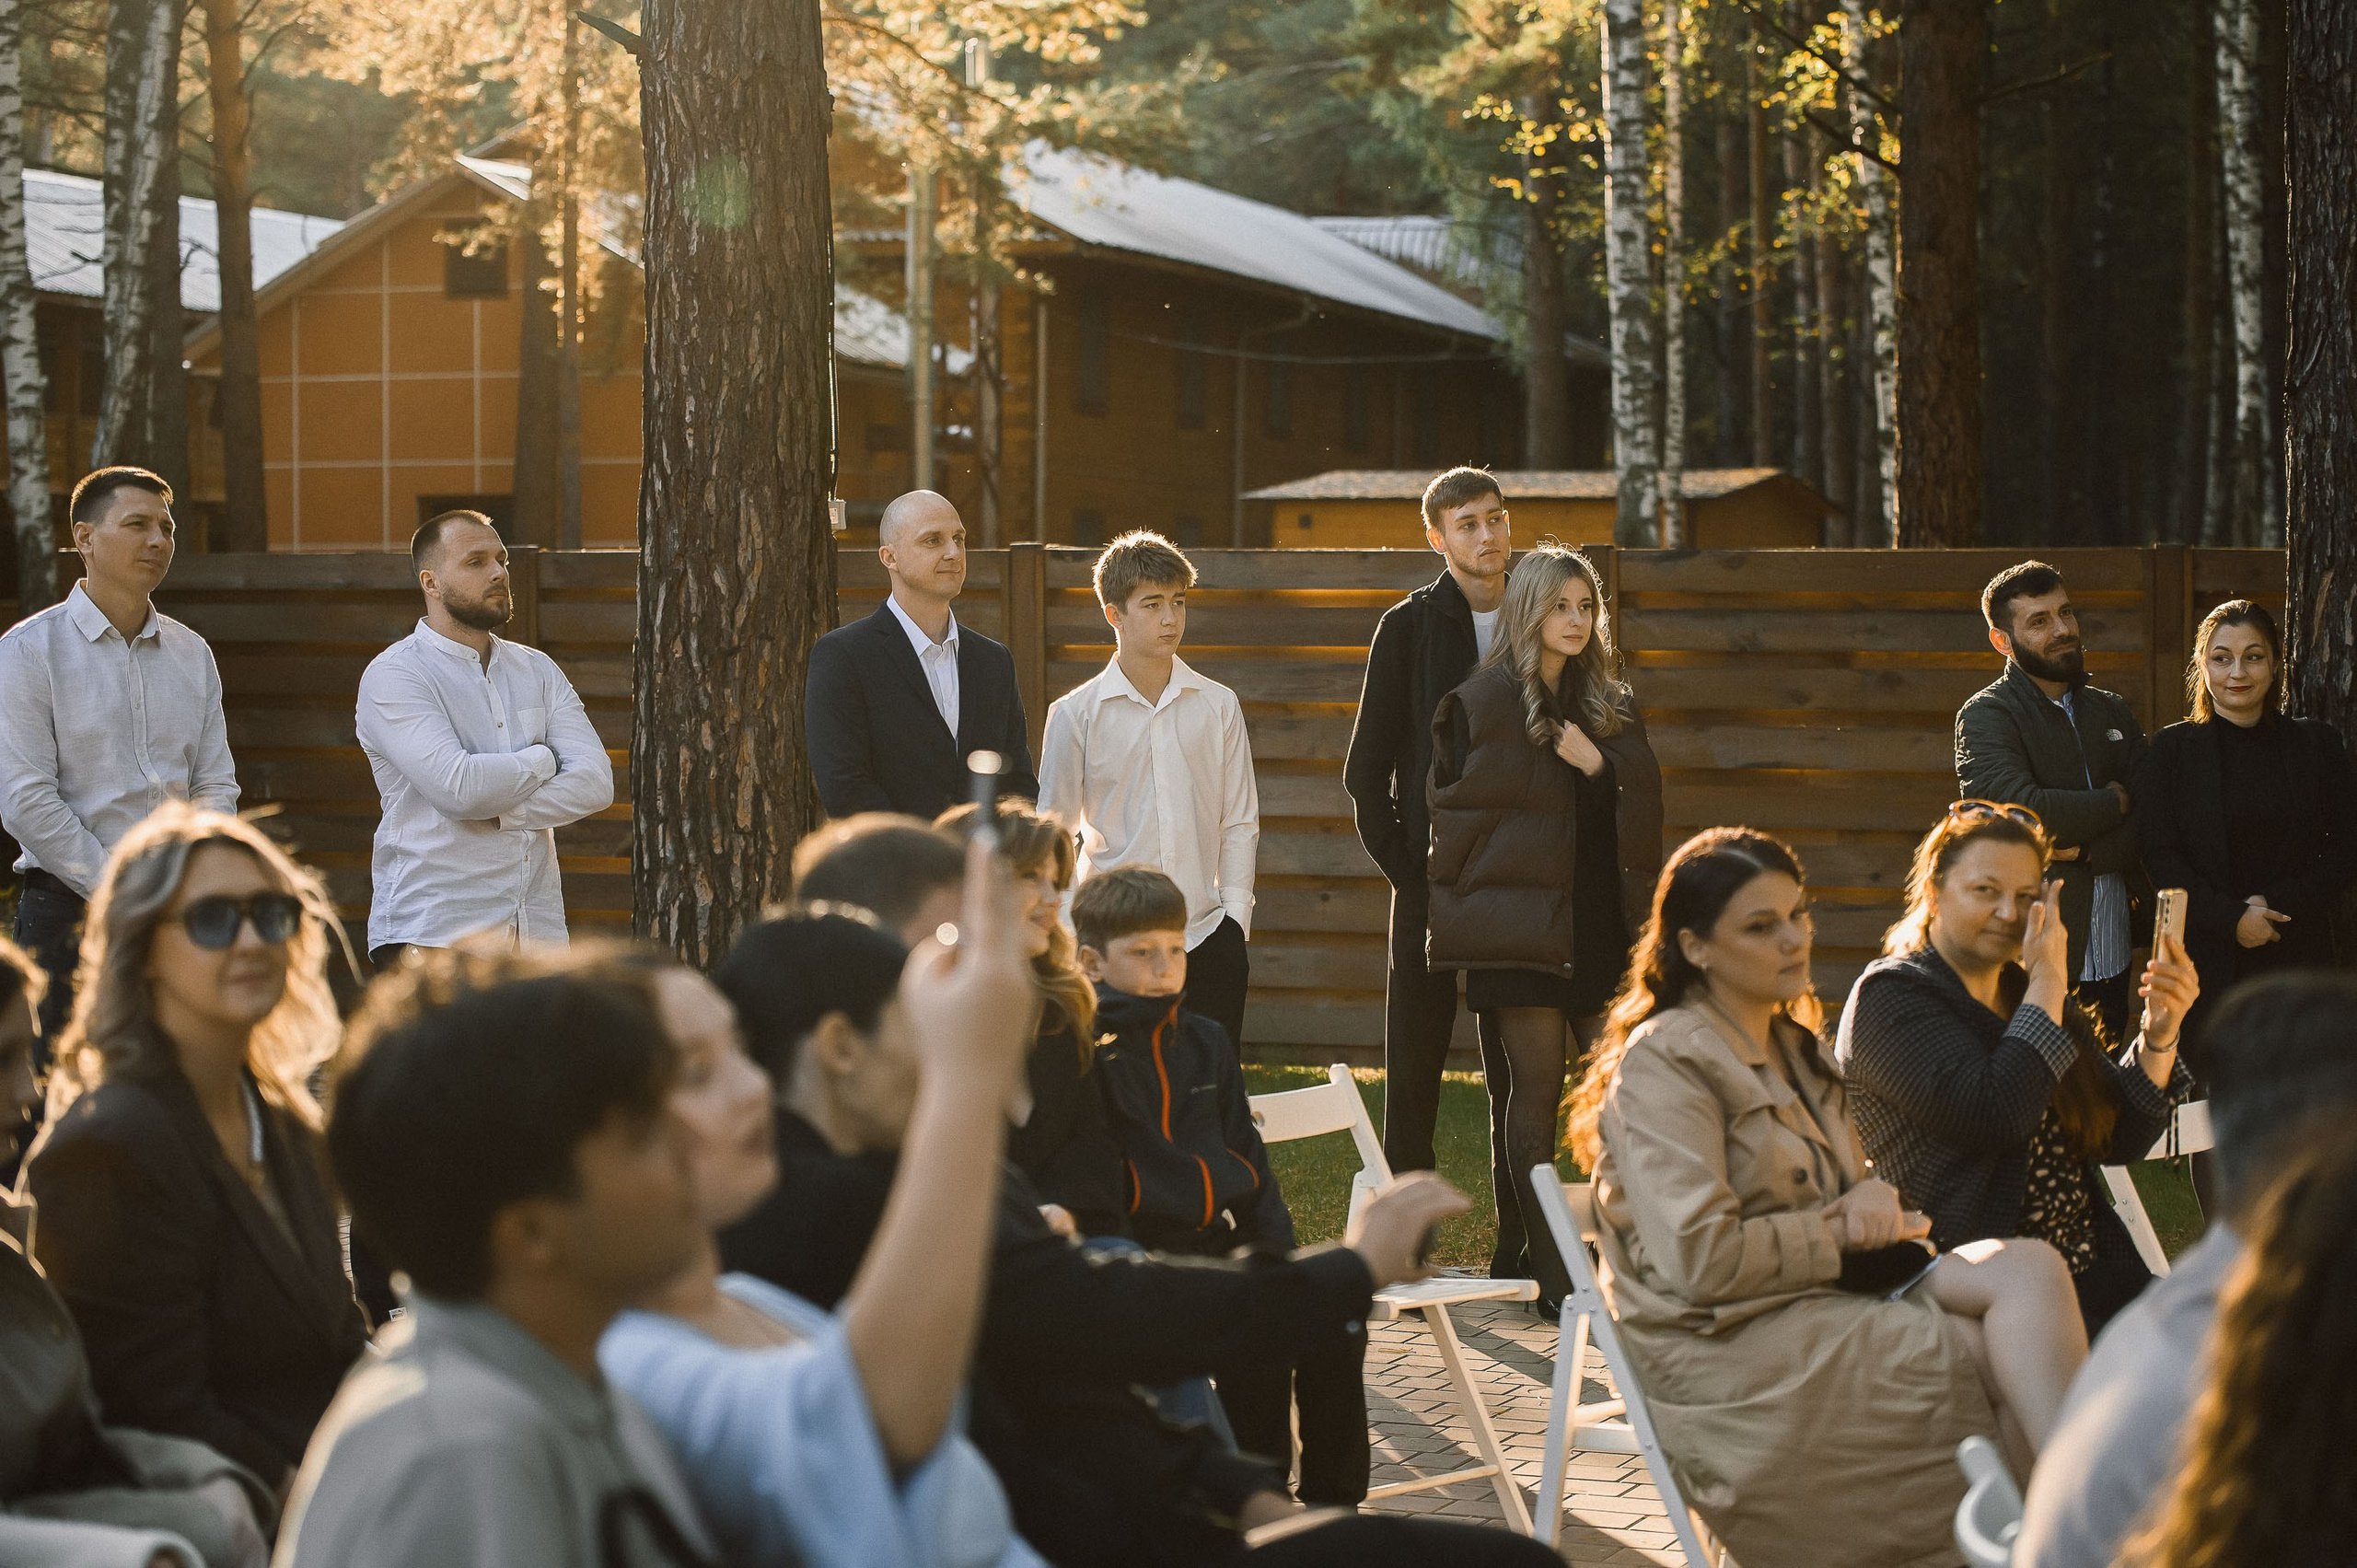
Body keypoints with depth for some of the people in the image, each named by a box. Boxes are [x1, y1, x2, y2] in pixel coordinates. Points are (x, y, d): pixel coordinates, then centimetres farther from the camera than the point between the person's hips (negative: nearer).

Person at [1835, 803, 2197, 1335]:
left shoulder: (2028, 994, 20)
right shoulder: (1890, 999, -3)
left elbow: (2119, 1141, 15)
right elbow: (1994, 1115, -19)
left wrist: (2159, 1032, -1)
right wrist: (2047, 984, -8)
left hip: (2089, 1272, 7)